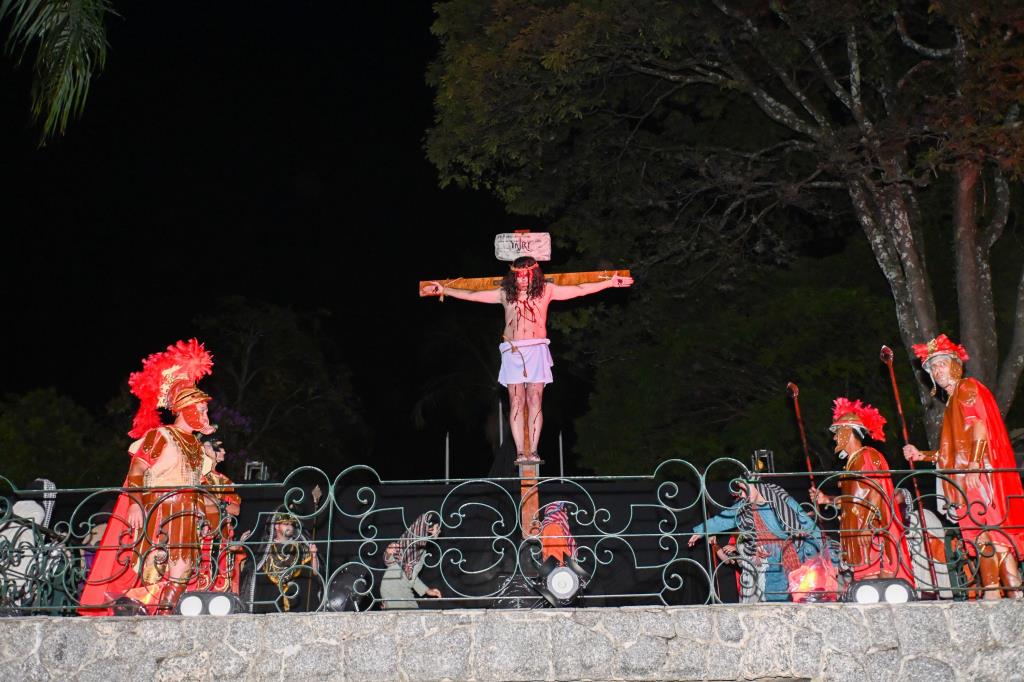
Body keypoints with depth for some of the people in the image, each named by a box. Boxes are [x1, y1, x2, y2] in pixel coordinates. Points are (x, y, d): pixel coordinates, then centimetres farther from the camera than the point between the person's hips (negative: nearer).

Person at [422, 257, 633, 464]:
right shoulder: (505, 294, 8)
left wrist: (609, 283, 6)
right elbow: (472, 295, 12)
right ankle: (520, 452, -4)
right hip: (513, 352, 1)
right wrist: (444, 290, 11)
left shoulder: (546, 291, 6)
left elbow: (579, 290, 8)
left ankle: (533, 451, -4)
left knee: (534, 401, -5)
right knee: (516, 403, -4)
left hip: (536, 351, 0)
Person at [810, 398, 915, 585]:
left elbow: (876, 495, -16)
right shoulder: (852, 462, 19)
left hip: (873, 535, -8)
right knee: (865, 578, 3)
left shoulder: (869, 456, -7)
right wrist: (827, 500, 16)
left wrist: (868, 526, -22)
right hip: (857, 536, 8)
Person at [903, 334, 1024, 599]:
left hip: (980, 473, -8)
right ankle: (993, 592, -2)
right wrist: (922, 455, 19)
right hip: (968, 478, 8)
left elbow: (980, 424, -13)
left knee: (989, 530, -13)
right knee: (983, 534, 1)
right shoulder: (952, 401, 26)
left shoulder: (967, 388, 2)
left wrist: (973, 463, -22)